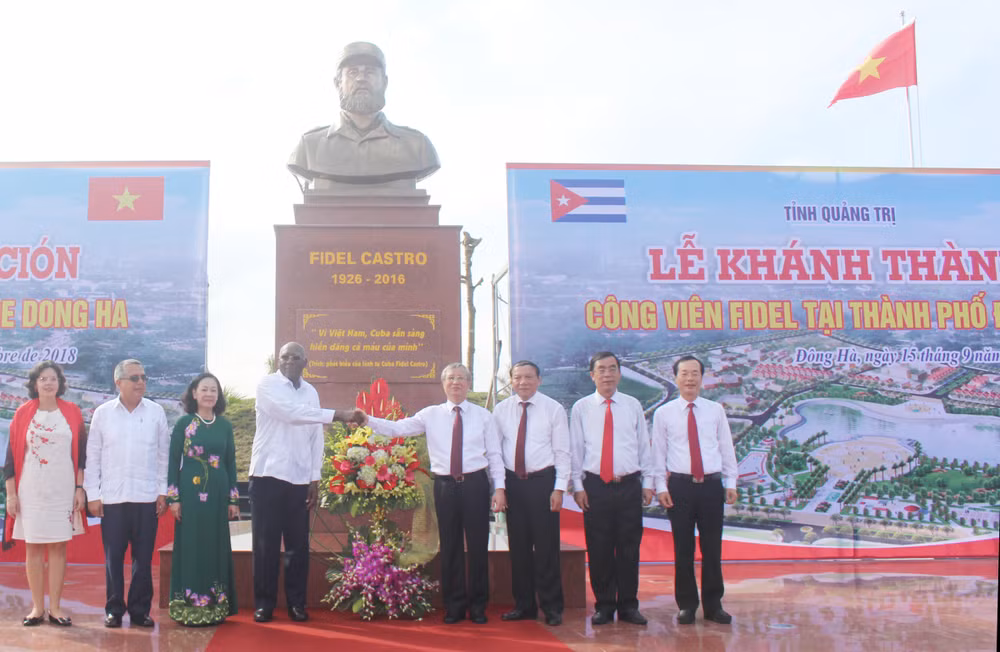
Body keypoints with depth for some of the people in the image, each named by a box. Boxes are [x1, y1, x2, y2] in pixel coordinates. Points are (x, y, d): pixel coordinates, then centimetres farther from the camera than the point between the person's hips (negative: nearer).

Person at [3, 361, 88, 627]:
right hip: (30, 490, 0)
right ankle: (37, 607, 13)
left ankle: (55, 608, 10)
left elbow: (81, 453, 5)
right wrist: (11, 493, -2)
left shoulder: (72, 412, 3)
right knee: (33, 547, 4)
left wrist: (80, 488, 0)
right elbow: (12, 455, 2)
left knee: (58, 546, 3)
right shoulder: (23, 413, 1)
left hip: (62, 490, 0)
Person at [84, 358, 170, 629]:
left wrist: (163, 492, 2)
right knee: (113, 557, 5)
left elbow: (163, 455, 5)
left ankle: (140, 609, 14)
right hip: (111, 497, 0)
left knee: (143, 557, 4)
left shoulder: (156, 412, 3)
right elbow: (93, 456, 4)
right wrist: (92, 494, 0)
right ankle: (114, 609, 16)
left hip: (146, 497, 0)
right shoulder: (103, 413, 3)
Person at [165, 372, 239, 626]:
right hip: (190, 493, -3)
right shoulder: (183, 424, -1)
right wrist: (173, 498, -6)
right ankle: (189, 606, 9)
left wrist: (233, 499, 6)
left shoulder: (224, 425, 7)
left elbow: (231, 463, 10)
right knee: (191, 546, 1)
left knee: (216, 546, 6)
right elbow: (173, 461, 0)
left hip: (217, 494, 3)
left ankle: (215, 605, 14)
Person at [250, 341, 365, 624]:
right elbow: (292, 413, -22)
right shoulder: (268, 385, -5)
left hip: (300, 479, 4)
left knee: (298, 545, 7)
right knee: (266, 544, 2)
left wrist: (315, 478, 6)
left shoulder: (311, 392, 11)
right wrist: (340, 415, -27)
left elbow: (316, 436, 12)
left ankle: (296, 603, 17)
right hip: (268, 475, -4)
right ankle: (264, 603, 13)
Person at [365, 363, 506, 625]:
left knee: (478, 545, 3)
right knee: (450, 547, 7)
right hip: (445, 485, 1)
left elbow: (494, 454, 4)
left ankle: (478, 606, 18)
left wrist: (499, 487, -3)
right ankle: (454, 606, 20)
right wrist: (368, 421, -14)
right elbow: (397, 428, 0)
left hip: (475, 484, -1)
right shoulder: (431, 415, 7)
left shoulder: (483, 416, 5)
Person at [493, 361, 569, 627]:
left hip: (543, 480, -3)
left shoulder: (553, 409, 0)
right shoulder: (501, 410, 7)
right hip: (512, 482, 3)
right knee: (518, 546, 9)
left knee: (546, 547, -2)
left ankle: (552, 607, 9)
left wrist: (559, 488, -8)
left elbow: (562, 451, -2)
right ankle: (524, 605, 21)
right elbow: (494, 449, 9)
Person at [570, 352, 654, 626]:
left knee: (629, 548, 4)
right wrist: (578, 486, -1)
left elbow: (644, 446, 11)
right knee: (599, 549, 3)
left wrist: (648, 483, 6)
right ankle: (604, 606, 15)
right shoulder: (581, 408, 5)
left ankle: (628, 606, 15)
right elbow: (575, 449, 5)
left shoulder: (633, 406, 9)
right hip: (595, 486, -1)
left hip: (629, 485, 1)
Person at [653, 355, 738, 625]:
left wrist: (731, 482, 4)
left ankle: (713, 605, 18)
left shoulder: (716, 410, 7)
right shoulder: (663, 413, 3)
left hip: (712, 484, 1)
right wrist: (660, 487, -4)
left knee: (712, 548, 6)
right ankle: (686, 605, 16)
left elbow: (727, 448, 9)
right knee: (683, 549, 5)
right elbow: (658, 452, 3)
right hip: (679, 486, -1)